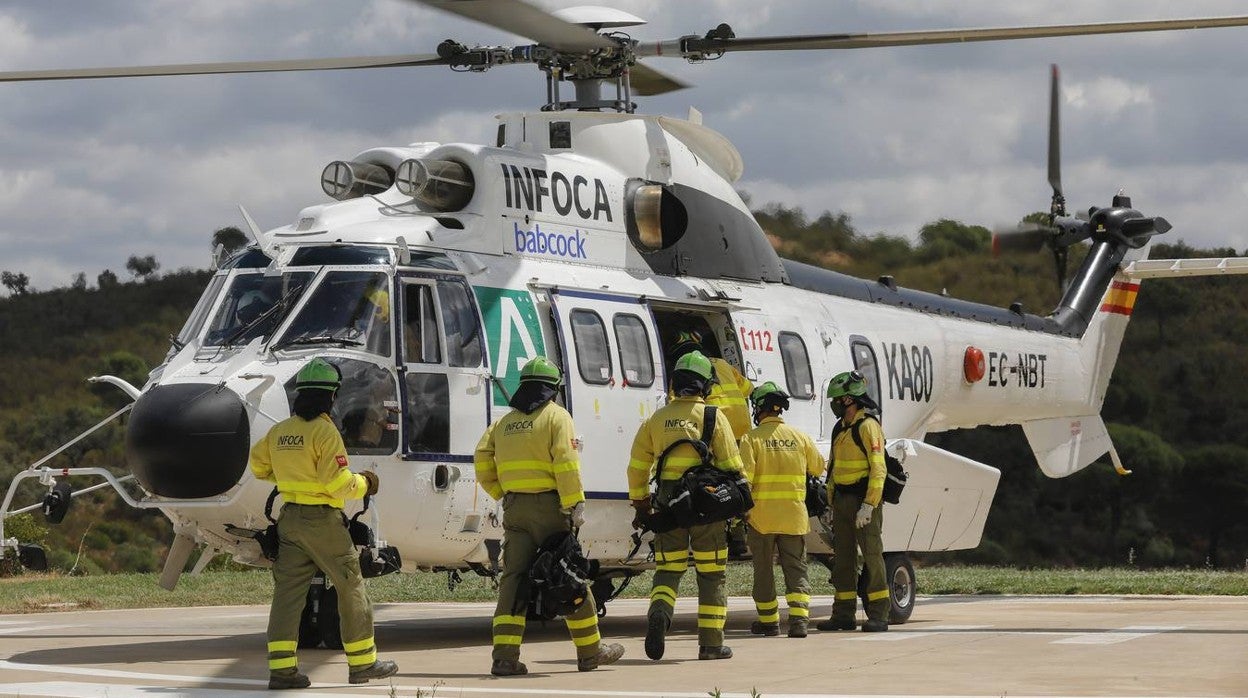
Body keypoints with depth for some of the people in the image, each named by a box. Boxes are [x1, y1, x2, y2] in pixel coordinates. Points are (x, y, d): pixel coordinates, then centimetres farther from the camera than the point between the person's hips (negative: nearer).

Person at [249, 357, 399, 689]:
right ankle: (362, 662, 13)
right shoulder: (325, 432, -15)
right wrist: (363, 484, 0)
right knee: (351, 589, 7)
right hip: (322, 519, -6)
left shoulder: (279, 431, 7)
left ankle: (281, 668, -3)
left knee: (288, 591, 4)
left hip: (289, 518, 6)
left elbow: (258, 466, 21)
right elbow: (338, 484, -19)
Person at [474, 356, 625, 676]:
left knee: (513, 578, 3)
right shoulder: (556, 416, -3)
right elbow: (566, 464, -14)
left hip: (514, 507, 5)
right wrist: (575, 506, -16)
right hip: (548, 506, -5)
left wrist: (503, 495, 14)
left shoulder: (504, 422, 15)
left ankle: (505, 656, -8)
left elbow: (483, 462, 9)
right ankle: (590, 651, 14)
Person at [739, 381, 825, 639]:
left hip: (762, 515, -2)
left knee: (763, 569, 11)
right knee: (796, 568, 4)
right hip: (795, 516, 2)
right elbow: (818, 468, 17)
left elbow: (744, 477, -15)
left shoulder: (752, 438, -7)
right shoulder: (800, 437, 3)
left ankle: (769, 620, 16)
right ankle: (799, 617, -12)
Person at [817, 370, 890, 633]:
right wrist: (832, 503, 16)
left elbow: (878, 469, -16)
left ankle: (878, 615, -6)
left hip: (863, 499, -9)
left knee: (872, 555, -7)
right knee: (843, 557, 9)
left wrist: (868, 505, -21)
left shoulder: (868, 426, -10)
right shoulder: (840, 428, 17)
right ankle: (843, 614, 13)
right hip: (842, 500, 9)